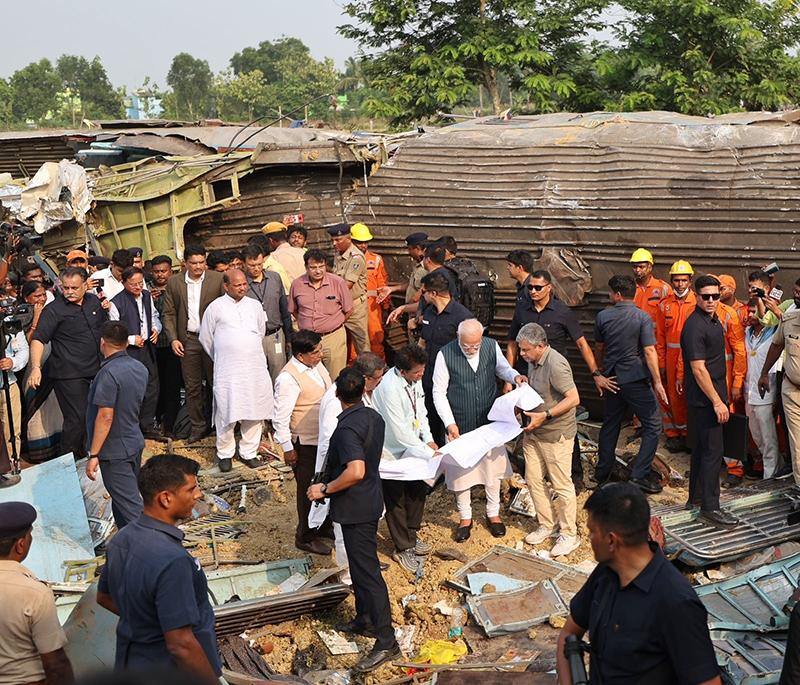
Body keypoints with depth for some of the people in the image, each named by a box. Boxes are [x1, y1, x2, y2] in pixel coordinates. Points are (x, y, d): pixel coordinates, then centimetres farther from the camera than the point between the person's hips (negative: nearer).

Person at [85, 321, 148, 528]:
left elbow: (105, 417, -24)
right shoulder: (139, 368, 6)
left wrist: (93, 455, -20)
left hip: (115, 450, -9)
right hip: (135, 443, 9)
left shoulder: (109, 373, -21)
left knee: (130, 506, -5)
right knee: (123, 502, 20)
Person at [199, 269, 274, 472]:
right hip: (228, 370, -3)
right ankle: (225, 454, 13)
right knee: (227, 412, -3)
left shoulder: (255, 306, 12)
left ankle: (249, 452, 18)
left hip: (255, 367, 3)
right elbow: (205, 338, 9)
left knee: (255, 410, 4)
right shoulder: (215, 307, 1)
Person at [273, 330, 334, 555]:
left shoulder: (316, 365, 2)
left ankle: (324, 526, 41)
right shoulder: (288, 378, -25)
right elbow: (280, 416, -21)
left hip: (325, 436, 8)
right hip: (306, 443, -8)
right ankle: (305, 537, 24)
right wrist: (287, 448, -17)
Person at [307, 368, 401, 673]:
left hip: (356, 508, -10)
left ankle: (386, 642, -2)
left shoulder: (347, 428, -25)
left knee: (367, 571, -6)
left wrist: (325, 489, -23)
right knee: (359, 565, 23)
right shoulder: (374, 417, 4)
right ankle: (365, 620, 37)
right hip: (370, 502, 10)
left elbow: (355, 471, -36)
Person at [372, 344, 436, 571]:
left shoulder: (415, 380, -6)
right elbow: (401, 433, -29)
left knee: (418, 489, 16)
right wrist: (430, 454, -25)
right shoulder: (389, 388, -31)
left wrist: (428, 440, -1)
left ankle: (411, 534, 38)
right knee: (396, 500, 5)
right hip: (392, 452, -7)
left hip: (412, 447, 8)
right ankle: (403, 549, 20)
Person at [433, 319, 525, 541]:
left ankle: (493, 513, 35)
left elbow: (502, 368, 11)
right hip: (460, 425, -2)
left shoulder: (492, 346, -9)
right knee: (461, 471, 10)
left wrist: (515, 376, -12)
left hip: (489, 422, 3)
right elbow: (439, 393, -11)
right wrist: (450, 424, -19)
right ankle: (465, 518, 30)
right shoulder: (445, 355, -18)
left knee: (492, 467, 15)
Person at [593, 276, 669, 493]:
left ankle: (602, 472, 24)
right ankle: (640, 475, -5)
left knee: (610, 424, 17)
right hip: (636, 379, -5)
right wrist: (658, 382, -14)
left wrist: (600, 370, 29)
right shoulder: (643, 317, -12)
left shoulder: (603, 317, 0)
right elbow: (649, 351, -17)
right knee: (653, 426, 2)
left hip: (612, 378, 5)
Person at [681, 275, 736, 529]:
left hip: (711, 395, 10)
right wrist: (717, 402, -22)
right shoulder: (695, 326, -21)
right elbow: (698, 369, -23)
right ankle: (709, 508, -2)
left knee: (703, 446, 18)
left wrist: (720, 398, 19)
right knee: (713, 450, -7)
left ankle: (696, 495, 30)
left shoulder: (714, 319, 10)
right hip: (705, 398, -10)